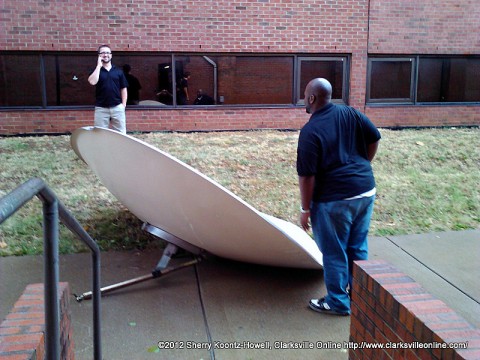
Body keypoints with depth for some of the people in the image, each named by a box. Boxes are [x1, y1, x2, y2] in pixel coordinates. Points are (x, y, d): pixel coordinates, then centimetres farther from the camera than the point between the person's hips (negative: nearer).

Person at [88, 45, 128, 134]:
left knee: (121, 133, 5)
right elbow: (92, 82, -16)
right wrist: (99, 66, -11)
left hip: (117, 107, 1)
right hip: (101, 108, -1)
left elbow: (123, 89, 9)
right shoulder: (96, 71, 5)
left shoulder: (118, 71, 8)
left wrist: (123, 104, 1)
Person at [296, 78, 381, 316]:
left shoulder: (310, 131, -15)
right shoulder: (350, 114, 3)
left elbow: (306, 176, -15)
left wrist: (305, 209, -7)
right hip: (366, 191, 7)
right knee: (358, 247, 20)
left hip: (335, 199, -7)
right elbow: (374, 139, 8)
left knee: (334, 252, 9)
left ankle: (338, 302, 22)